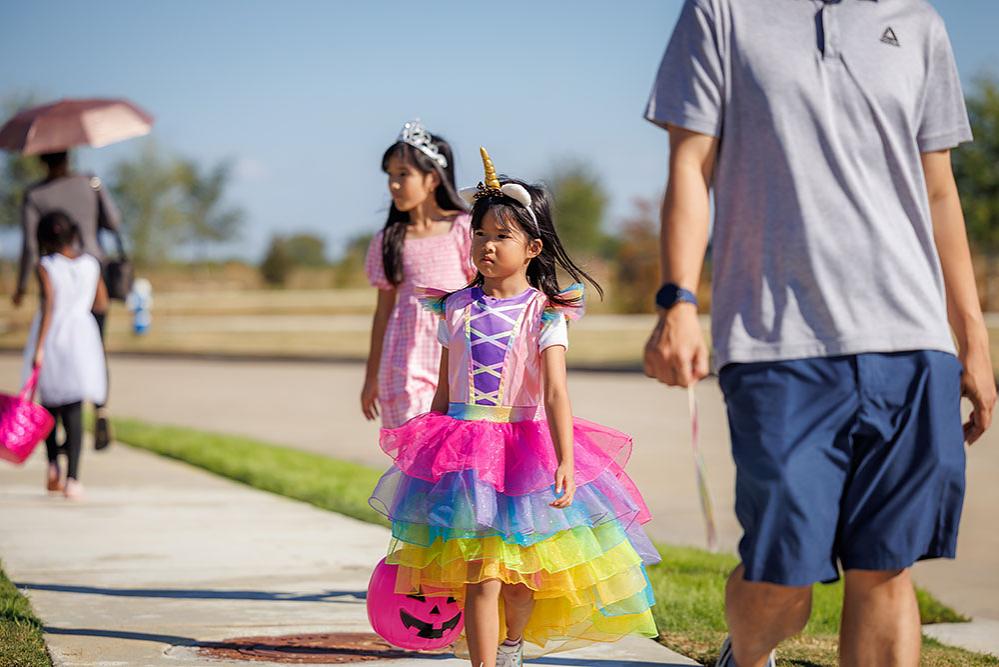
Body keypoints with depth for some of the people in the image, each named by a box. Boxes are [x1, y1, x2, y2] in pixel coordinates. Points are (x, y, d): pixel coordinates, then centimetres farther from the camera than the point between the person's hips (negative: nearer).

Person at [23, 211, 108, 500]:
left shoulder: (45, 267, -8)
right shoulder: (91, 264, 3)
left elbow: (48, 305, -18)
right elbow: (101, 304, 12)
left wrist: (39, 348, -20)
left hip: (52, 336, -2)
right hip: (80, 333, 2)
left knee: (50, 403, 19)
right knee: (74, 410, 0)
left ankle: (53, 466, 8)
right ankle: (72, 478, -11)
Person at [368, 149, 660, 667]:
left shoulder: (544, 314, -5)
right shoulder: (456, 308, 5)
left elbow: (555, 392, -15)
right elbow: (444, 391, 12)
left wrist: (565, 462, -25)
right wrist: (434, 455, 13)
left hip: (524, 446, -1)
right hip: (464, 449, 1)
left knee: (523, 575, 9)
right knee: (481, 576, -9)